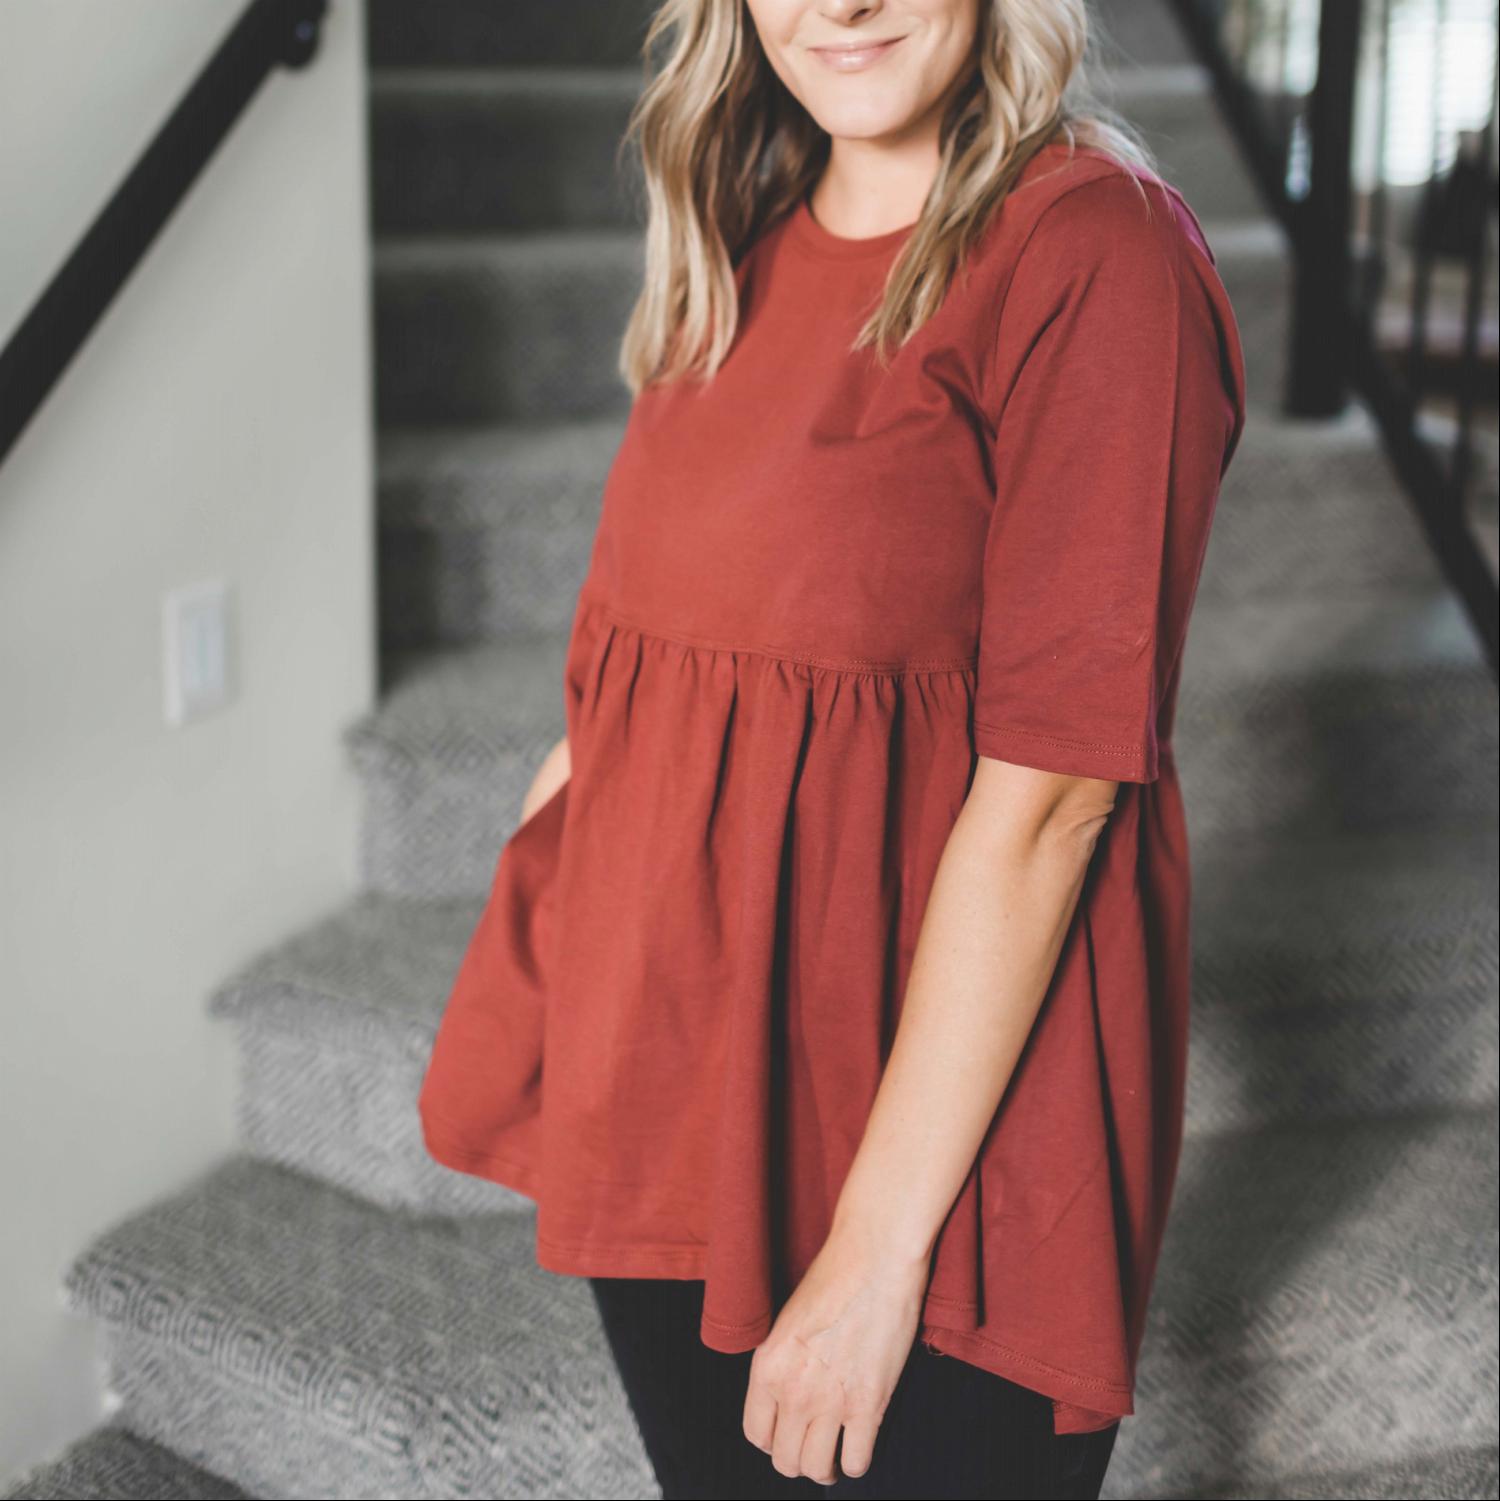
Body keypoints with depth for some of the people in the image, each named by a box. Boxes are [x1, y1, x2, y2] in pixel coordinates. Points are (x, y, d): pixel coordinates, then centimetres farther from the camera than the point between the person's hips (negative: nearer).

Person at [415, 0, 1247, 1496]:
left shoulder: (1091, 248, -15)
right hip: (668, 1074, 7)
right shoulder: (747, 246, 9)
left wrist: (882, 1237, -19)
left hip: (935, 1090, -7)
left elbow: (1053, 786, -19)